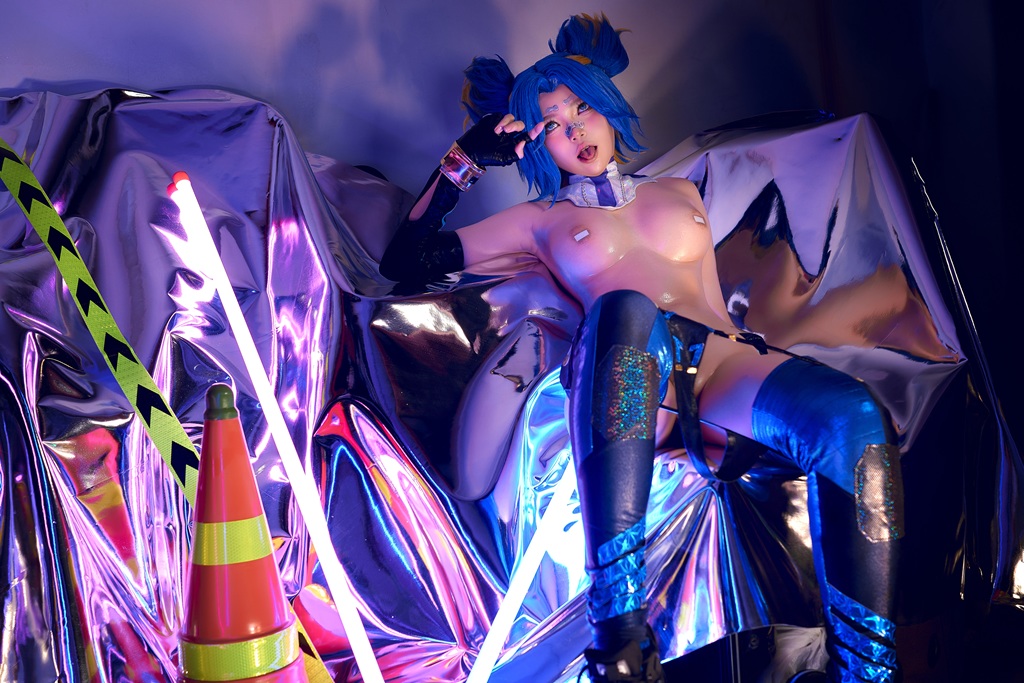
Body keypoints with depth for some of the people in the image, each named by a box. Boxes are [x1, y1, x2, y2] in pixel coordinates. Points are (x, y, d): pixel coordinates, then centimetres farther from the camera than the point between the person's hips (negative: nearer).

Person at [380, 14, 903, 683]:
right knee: (625, 308, -42)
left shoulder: (678, 193, 34)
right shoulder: (540, 220, 27)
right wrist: (463, 162, 24)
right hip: (627, 380, -3)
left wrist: (760, 354, 12)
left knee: (854, 415, -31)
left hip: (718, 356, 3)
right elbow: (405, 260, 27)